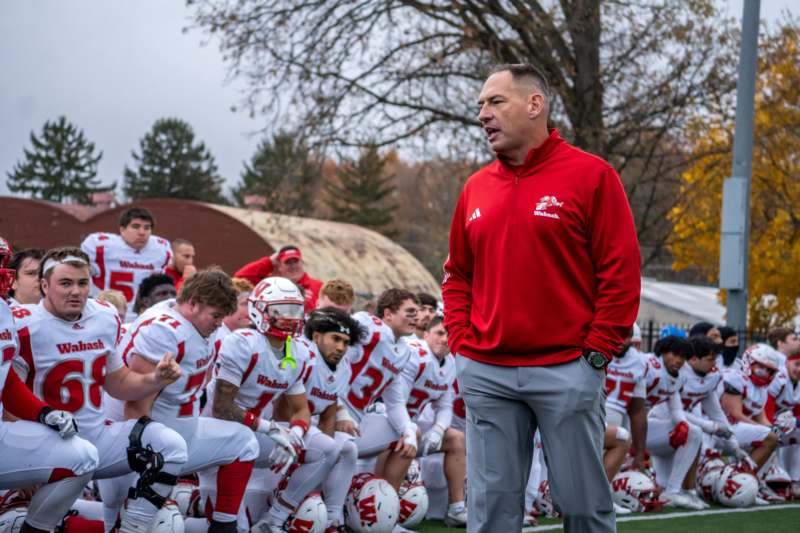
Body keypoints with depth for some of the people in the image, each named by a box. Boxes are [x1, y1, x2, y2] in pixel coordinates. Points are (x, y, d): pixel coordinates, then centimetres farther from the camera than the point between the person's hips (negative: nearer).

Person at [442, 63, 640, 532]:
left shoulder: (591, 176, -3)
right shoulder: (476, 188, 12)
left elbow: (621, 273, -6)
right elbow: (458, 276, 19)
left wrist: (595, 354, -9)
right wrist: (461, 344, 7)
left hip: (566, 371, -4)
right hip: (485, 376, 4)